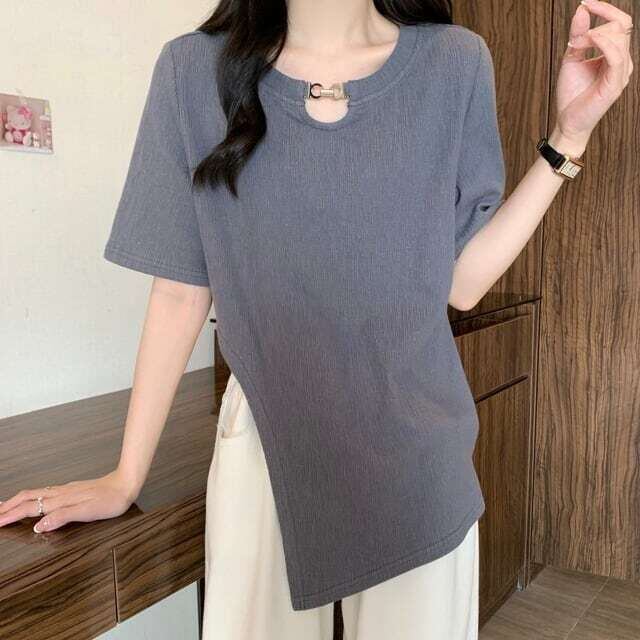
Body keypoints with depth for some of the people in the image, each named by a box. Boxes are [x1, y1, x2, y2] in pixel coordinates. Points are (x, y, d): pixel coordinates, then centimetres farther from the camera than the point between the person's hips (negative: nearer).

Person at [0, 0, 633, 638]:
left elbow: (461, 283, -2)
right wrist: (125, 478, 1)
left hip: (414, 441, 1)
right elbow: (182, 289, -2)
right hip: (265, 436, 0)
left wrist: (568, 137, -9)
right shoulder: (194, 68, -4)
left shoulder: (455, 64, -2)